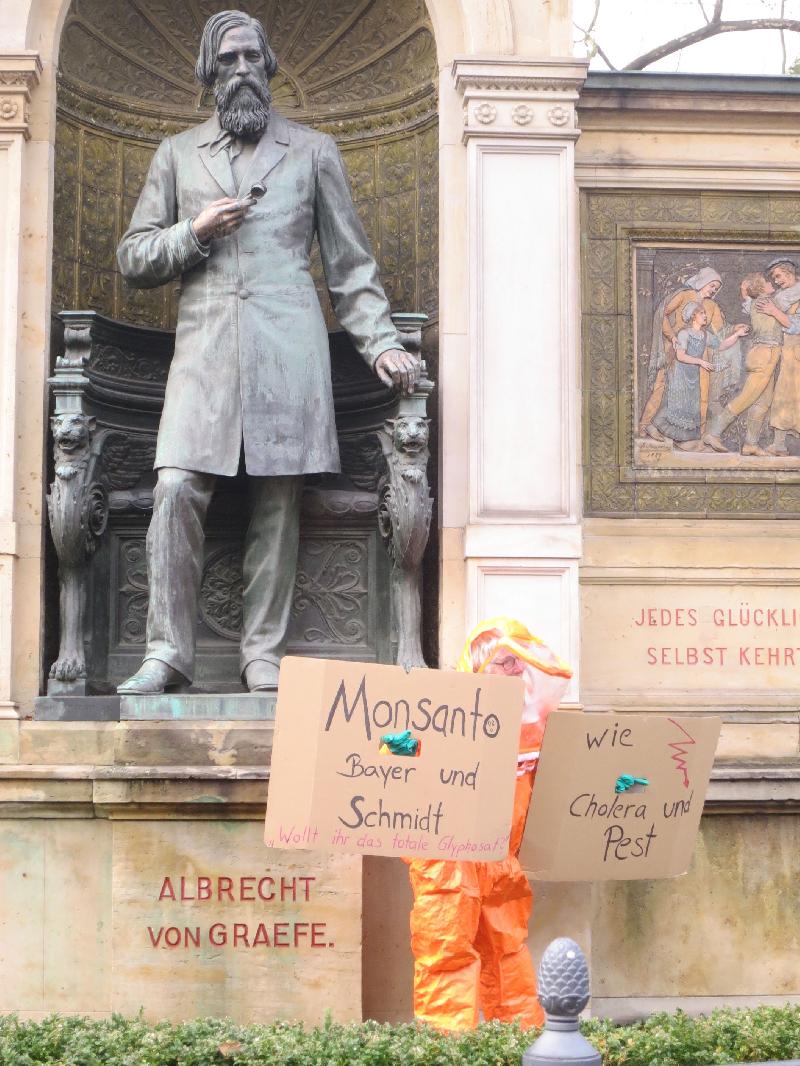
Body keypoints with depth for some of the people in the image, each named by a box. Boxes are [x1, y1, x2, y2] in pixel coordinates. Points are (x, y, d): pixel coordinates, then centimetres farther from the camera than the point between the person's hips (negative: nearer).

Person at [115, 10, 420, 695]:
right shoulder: (178, 154, 19)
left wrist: (381, 342, 2)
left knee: (278, 503, -3)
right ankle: (167, 653, -8)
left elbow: (350, 262, 14)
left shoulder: (313, 151, 16)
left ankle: (264, 657, 2)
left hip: (288, 344, 0)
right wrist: (194, 233, -2)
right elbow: (133, 259, 16)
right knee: (177, 490, -13)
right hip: (204, 344, 1)